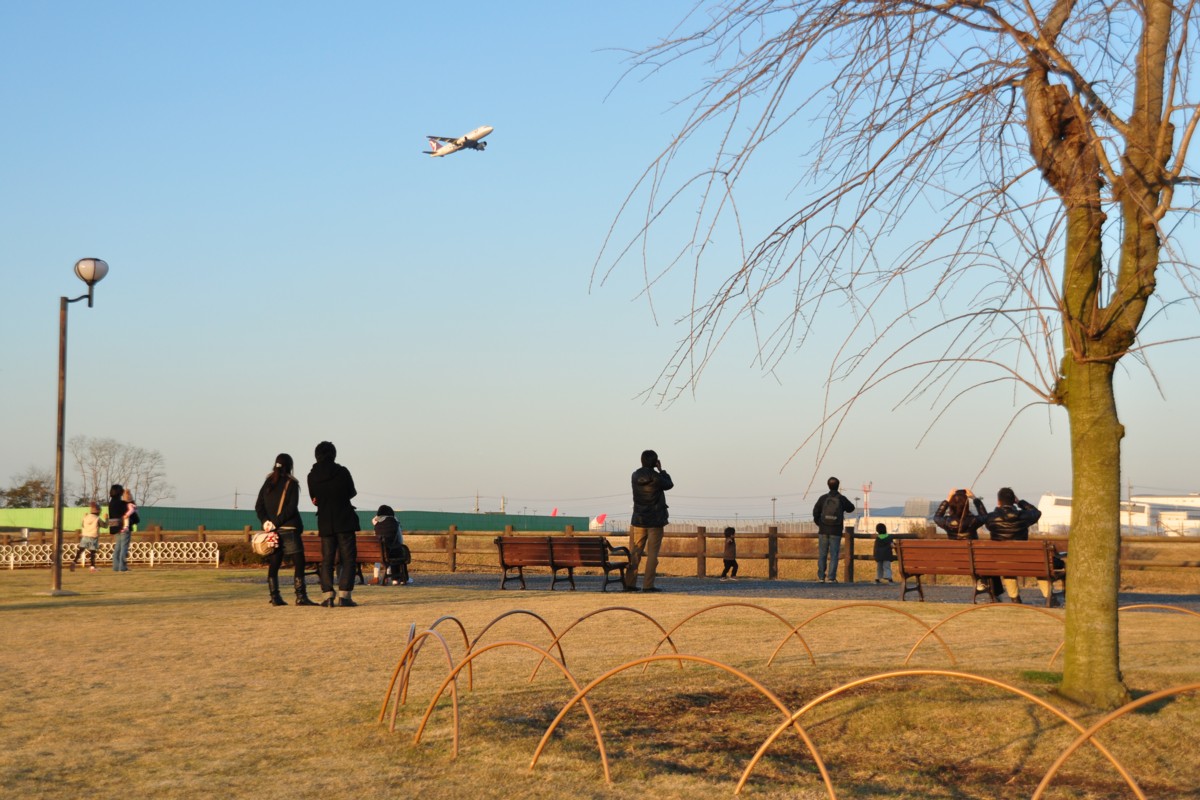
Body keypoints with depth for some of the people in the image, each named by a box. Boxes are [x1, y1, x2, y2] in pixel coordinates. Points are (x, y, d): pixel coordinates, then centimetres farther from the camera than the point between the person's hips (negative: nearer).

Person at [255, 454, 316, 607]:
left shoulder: (268, 483, 10)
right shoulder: (291, 483, -4)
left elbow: (258, 506, 6)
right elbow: (291, 508, -13)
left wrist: (265, 521, -4)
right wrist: (276, 523, -11)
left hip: (272, 530, 6)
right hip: (289, 529, -6)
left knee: (273, 564, 7)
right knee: (298, 562, -3)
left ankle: (275, 597, 5)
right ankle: (301, 596, -9)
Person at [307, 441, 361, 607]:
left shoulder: (312, 476, 1)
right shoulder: (342, 472, -8)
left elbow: (314, 499, 10)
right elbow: (352, 493, 5)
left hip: (325, 523, 3)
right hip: (345, 521, -3)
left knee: (327, 559, 8)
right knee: (348, 558, 1)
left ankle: (327, 595, -2)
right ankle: (344, 595, -8)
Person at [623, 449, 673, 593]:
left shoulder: (635, 476, 1)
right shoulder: (656, 477, -14)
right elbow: (669, 485, 5)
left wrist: (657, 470, 14)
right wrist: (661, 470, 11)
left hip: (638, 519, 5)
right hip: (655, 520, -5)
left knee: (634, 553, 9)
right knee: (652, 553, -1)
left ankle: (629, 583, 8)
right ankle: (648, 585, -5)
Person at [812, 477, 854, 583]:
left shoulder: (823, 498, -4)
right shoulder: (842, 499, -4)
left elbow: (815, 512, -3)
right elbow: (851, 508, 13)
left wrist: (819, 523, 13)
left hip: (823, 530, 1)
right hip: (836, 531, -1)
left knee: (822, 555, 6)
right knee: (834, 555, 2)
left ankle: (821, 577, 5)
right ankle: (832, 578, -3)